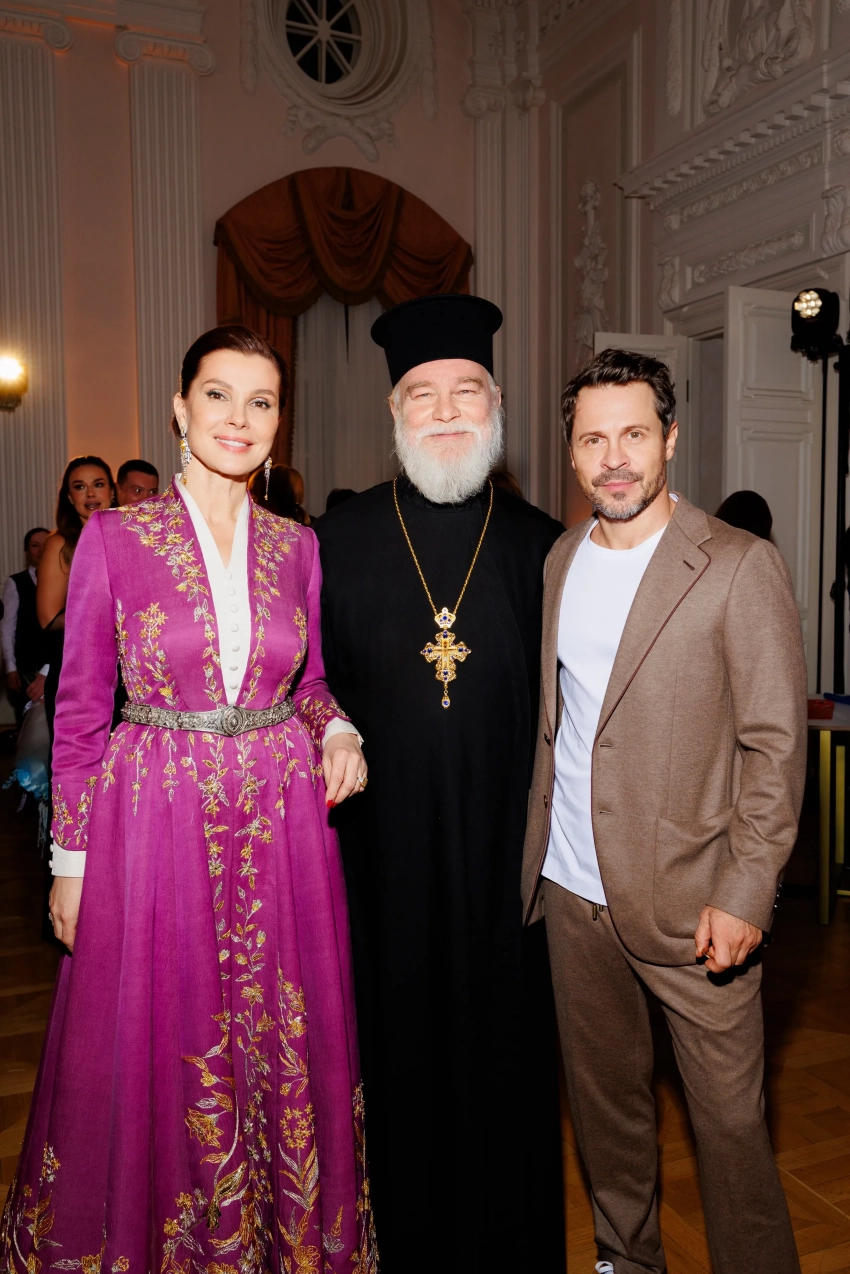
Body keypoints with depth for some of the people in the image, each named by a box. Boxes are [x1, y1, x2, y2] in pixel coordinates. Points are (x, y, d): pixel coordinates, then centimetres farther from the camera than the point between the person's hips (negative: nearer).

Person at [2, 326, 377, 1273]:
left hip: (282, 824, 3)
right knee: (155, 1055, 12)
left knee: (285, 1051, 14)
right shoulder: (113, 537, -4)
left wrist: (335, 730, -7)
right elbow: (79, 708, -2)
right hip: (155, 823, -2)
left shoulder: (296, 547, 4)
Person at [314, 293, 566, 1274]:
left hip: (504, 840, 1)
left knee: (507, 1045, 11)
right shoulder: (341, 539, 1)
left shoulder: (539, 545, 2)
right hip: (384, 841, 0)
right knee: (397, 1040, 11)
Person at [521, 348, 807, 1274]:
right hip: (573, 889, 5)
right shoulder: (558, 562, 7)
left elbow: (775, 743, -10)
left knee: (729, 1119, 5)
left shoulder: (739, 568, -10)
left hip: (690, 898, -5)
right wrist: (538, 848, 8)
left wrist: (745, 894, -15)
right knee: (603, 1097, 19)